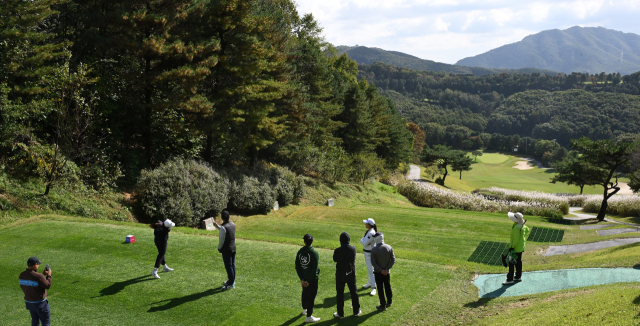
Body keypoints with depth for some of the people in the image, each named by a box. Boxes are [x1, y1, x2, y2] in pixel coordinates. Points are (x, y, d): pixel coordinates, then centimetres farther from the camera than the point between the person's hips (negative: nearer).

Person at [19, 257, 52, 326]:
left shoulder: (22, 275, -4)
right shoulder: (38, 276, -27)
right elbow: (48, 286, -15)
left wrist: (43, 275, 8)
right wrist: (49, 275, -3)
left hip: (29, 302, 7)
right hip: (40, 303, -7)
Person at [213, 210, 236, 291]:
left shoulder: (223, 227, -22)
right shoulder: (232, 224, 4)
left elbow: (221, 239, -18)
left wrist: (219, 248, -2)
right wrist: (217, 226, 26)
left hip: (226, 250, -8)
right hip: (233, 248, 8)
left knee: (228, 267, 0)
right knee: (232, 265, 17)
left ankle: (231, 284, 7)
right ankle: (232, 281, 31)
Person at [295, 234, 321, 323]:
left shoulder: (300, 252, -2)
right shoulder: (314, 253, -18)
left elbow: (297, 266, -1)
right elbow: (314, 269, -20)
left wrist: (301, 279, 0)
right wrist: (309, 281, -13)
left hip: (303, 278, 6)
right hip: (312, 279, -6)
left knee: (305, 293, 25)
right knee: (311, 296, 1)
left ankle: (304, 309, 45)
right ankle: (309, 316, 4)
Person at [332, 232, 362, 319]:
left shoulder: (338, 251, -20)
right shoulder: (353, 249, -11)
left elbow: (335, 259, -2)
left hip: (340, 275, -3)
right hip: (351, 274, 3)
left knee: (340, 294, 9)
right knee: (354, 292, 18)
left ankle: (340, 314, 17)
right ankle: (356, 311, 30)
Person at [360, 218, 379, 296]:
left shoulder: (371, 233, -26)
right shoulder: (369, 231, 6)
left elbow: (364, 244, -24)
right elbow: (362, 241, 8)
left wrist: (363, 241, -4)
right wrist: (363, 241, -13)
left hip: (370, 253, -10)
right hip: (367, 252, 10)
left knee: (371, 270, -9)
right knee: (369, 268, 23)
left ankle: (373, 288, -7)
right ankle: (370, 282, 39)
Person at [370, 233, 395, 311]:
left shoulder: (374, 249, -18)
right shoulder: (389, 248, -8)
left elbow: (373, 262, -19)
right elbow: (393, 260, -8)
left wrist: (381, 270, -14)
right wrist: (387, 269, -10)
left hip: (378, 273, -3)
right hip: (387, 272, 3)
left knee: (380, 289, 7)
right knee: (388, 287, 21)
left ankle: (383, 306, 15)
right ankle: (389, 302, 36)